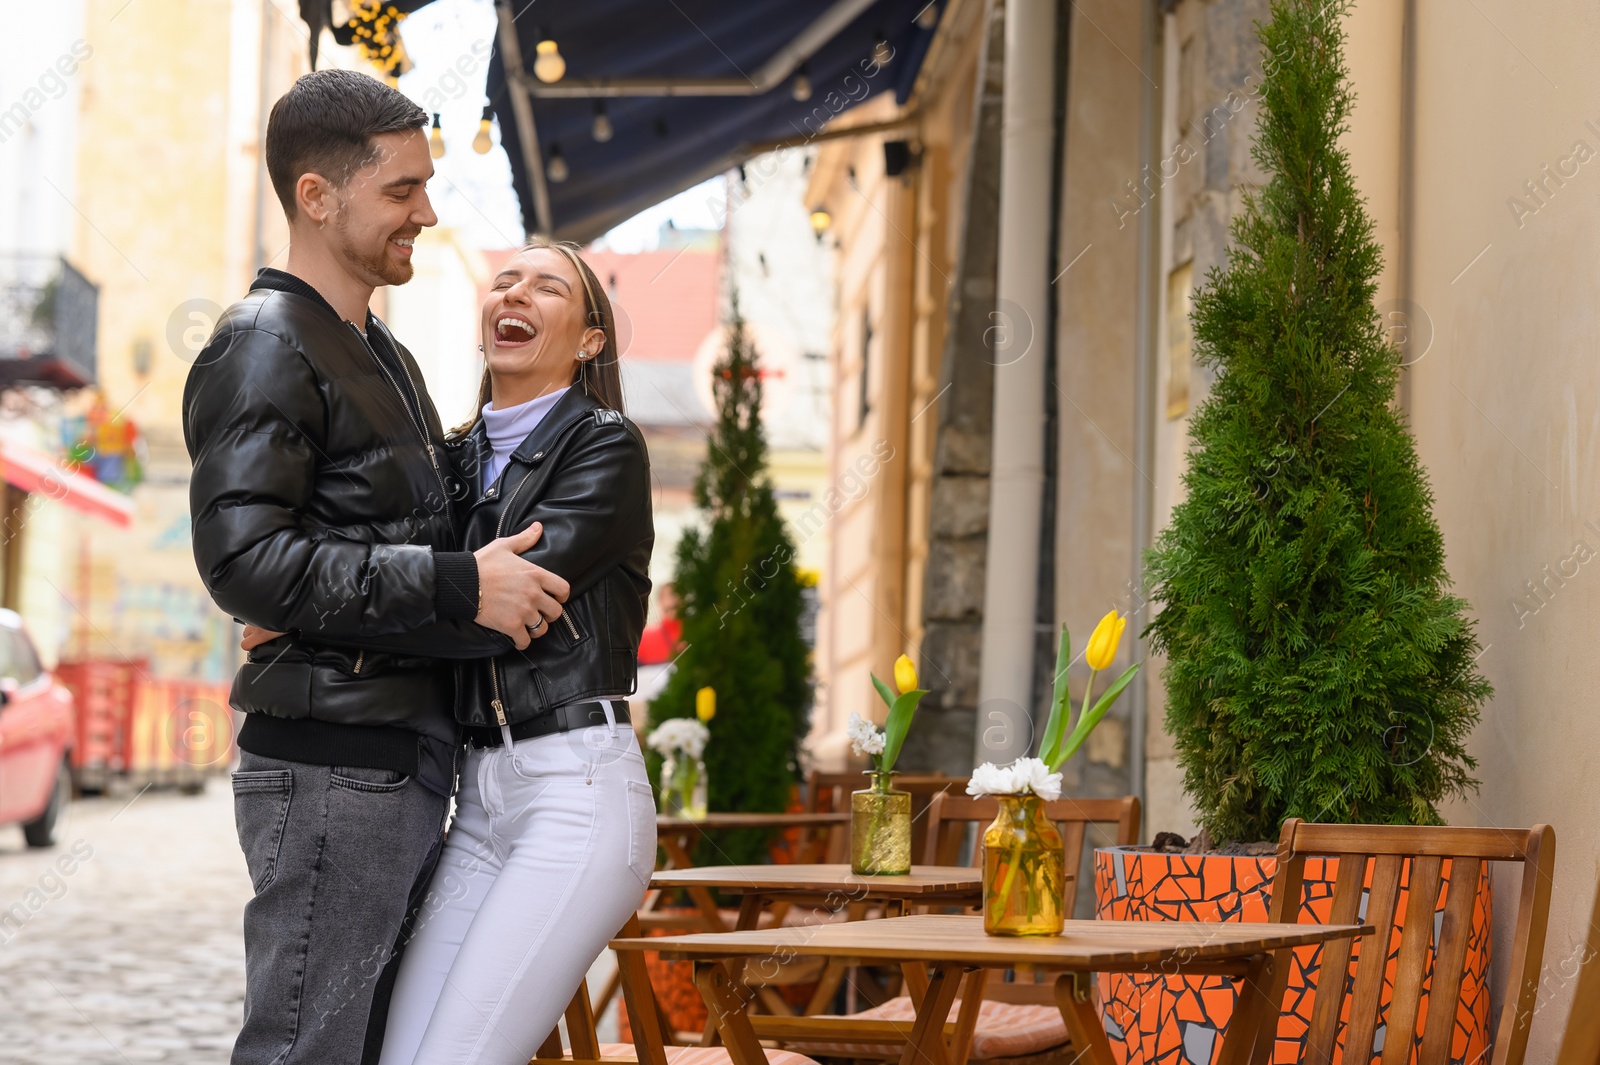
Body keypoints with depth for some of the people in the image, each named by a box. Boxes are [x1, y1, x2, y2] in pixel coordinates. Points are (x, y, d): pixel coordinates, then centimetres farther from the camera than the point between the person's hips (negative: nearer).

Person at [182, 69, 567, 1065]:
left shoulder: (381, 352, 22)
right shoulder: (266, 349, -10)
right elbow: (243, 558, -22)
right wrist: (459, 585, -22)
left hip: (407, 767, 10)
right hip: (330, 768, -10)